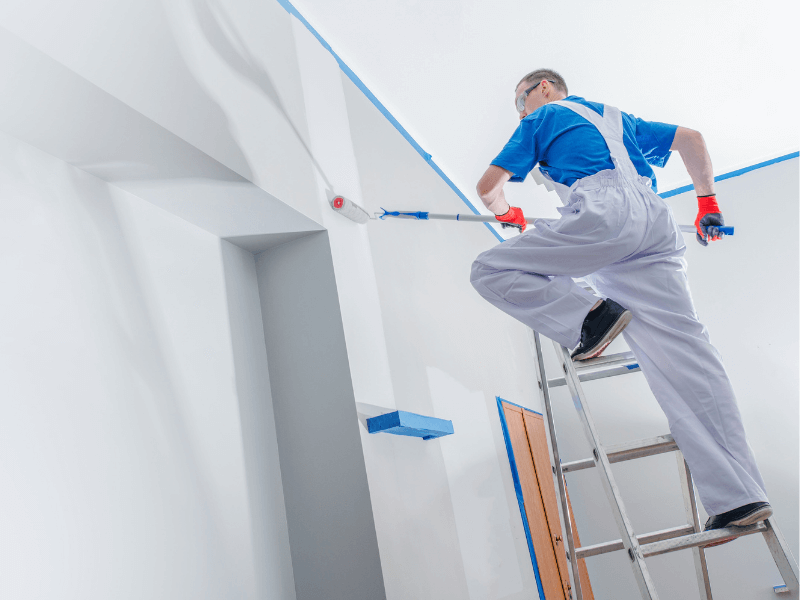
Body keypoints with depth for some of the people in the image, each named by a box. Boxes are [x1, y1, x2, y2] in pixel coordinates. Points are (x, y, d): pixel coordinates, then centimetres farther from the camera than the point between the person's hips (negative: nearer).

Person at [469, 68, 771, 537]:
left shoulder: (544, 117, 19)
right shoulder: (617, 118, 37)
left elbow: (489, 185, 17)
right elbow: (692, 139, 34)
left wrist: (505, 211, 38)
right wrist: (707, 201, 37)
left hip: (605, 213, -7)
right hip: (656, 224, 7)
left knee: (490, 270, 2)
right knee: (684, 352, -4)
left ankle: (589, 315, -15)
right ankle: (741, 496, -9)